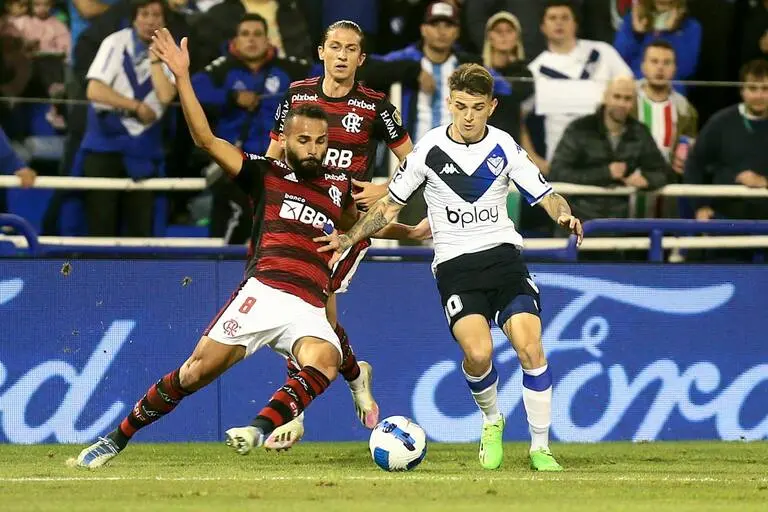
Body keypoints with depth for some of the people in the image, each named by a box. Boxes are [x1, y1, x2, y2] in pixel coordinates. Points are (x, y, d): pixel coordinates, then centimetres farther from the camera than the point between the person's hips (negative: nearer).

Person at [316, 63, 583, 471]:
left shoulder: (504, 147, 2)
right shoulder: (430, 149, 0)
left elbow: (545, 195, 5)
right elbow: (391, 204, 9)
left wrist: (564, 215, -18)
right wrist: (349, 238, -3)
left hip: (503, 254, 1)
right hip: (455, 264, -1)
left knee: (529, 347, -17)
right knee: (478, 353, -23)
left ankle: (540, 449, -2)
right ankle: (491, 421, 9)